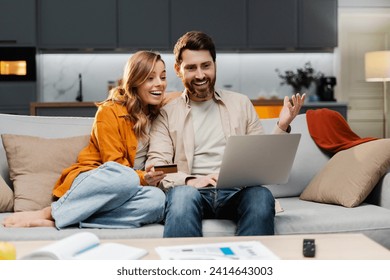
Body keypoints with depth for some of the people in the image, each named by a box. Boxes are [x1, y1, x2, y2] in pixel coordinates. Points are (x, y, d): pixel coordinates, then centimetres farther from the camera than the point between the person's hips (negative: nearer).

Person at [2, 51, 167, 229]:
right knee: (126, 177, -40)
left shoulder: (157, 114, 13)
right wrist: (141, 177, -25)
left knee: (157, 200, -33)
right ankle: (49, 213, -26)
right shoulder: (110, 111, -2)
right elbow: (114, 165, -7)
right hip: (89, 182, -5)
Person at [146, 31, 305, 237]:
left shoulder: (240, 104, 21)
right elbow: (156, 168, 2)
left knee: (261, 196, -33)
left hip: (236, 191, 2)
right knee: (183, 195, -38)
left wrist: (282, 127, 2)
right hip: (192, 190, -2)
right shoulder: (166, 114, 13)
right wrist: (188, 181, -17)